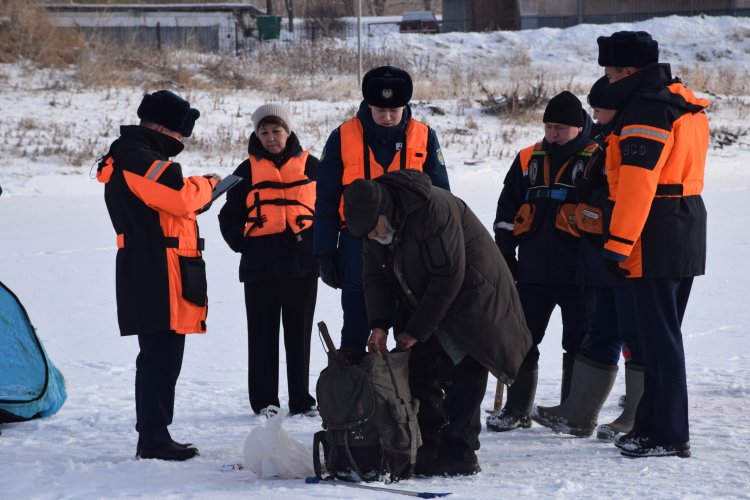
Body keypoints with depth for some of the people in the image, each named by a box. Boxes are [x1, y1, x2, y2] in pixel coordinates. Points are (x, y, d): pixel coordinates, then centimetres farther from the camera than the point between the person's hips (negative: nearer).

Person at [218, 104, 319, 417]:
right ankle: (264, 400, 6)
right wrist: (243, 245, -1)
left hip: (303, 263, 0)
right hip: (260, 266, 0)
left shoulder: (310, 166, 7)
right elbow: (230, 216, 11)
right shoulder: (248, 171, 6)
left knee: (299, 332, 5)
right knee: (263, 333, 1)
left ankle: (301, 399, 12)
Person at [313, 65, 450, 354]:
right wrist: (325, 253, -1)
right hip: (359, 252, 0)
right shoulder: (343, 138, -1)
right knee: (355, 333, 7)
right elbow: (326, 201, 3)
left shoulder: (424, 138, 1)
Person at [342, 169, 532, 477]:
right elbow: (376, 277, 2)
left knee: (462, 377, -13)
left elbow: (448, 277, -28)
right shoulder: (374, 222, -5)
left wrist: (416, 330, -22)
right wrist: (379, 324, -14)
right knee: (422, 373, 5)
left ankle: (458, 455, -11)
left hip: (468, 297, -8)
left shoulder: (433, 209, -31)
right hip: (425, 301, 8)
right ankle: (431, 449, 13)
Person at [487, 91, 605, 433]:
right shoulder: (528, 161, 11)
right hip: (532, 272, 5)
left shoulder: (596, 161, -3)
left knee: (577, 346, 3)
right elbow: (506, 212, 16)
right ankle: (516, 410, 16)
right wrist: (505, 256, 11)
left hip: (577, 274, -4)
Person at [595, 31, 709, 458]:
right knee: (664, 333, 16)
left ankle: (668, 435, -3)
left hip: (655, 238, -10)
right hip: (686, 231, 10)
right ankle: (654, 424, 23)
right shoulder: (685, 105, 16)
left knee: (659, 336, -6)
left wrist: (619, 242, -22)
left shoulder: (646, 112, -16)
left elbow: (637, 184, -23)